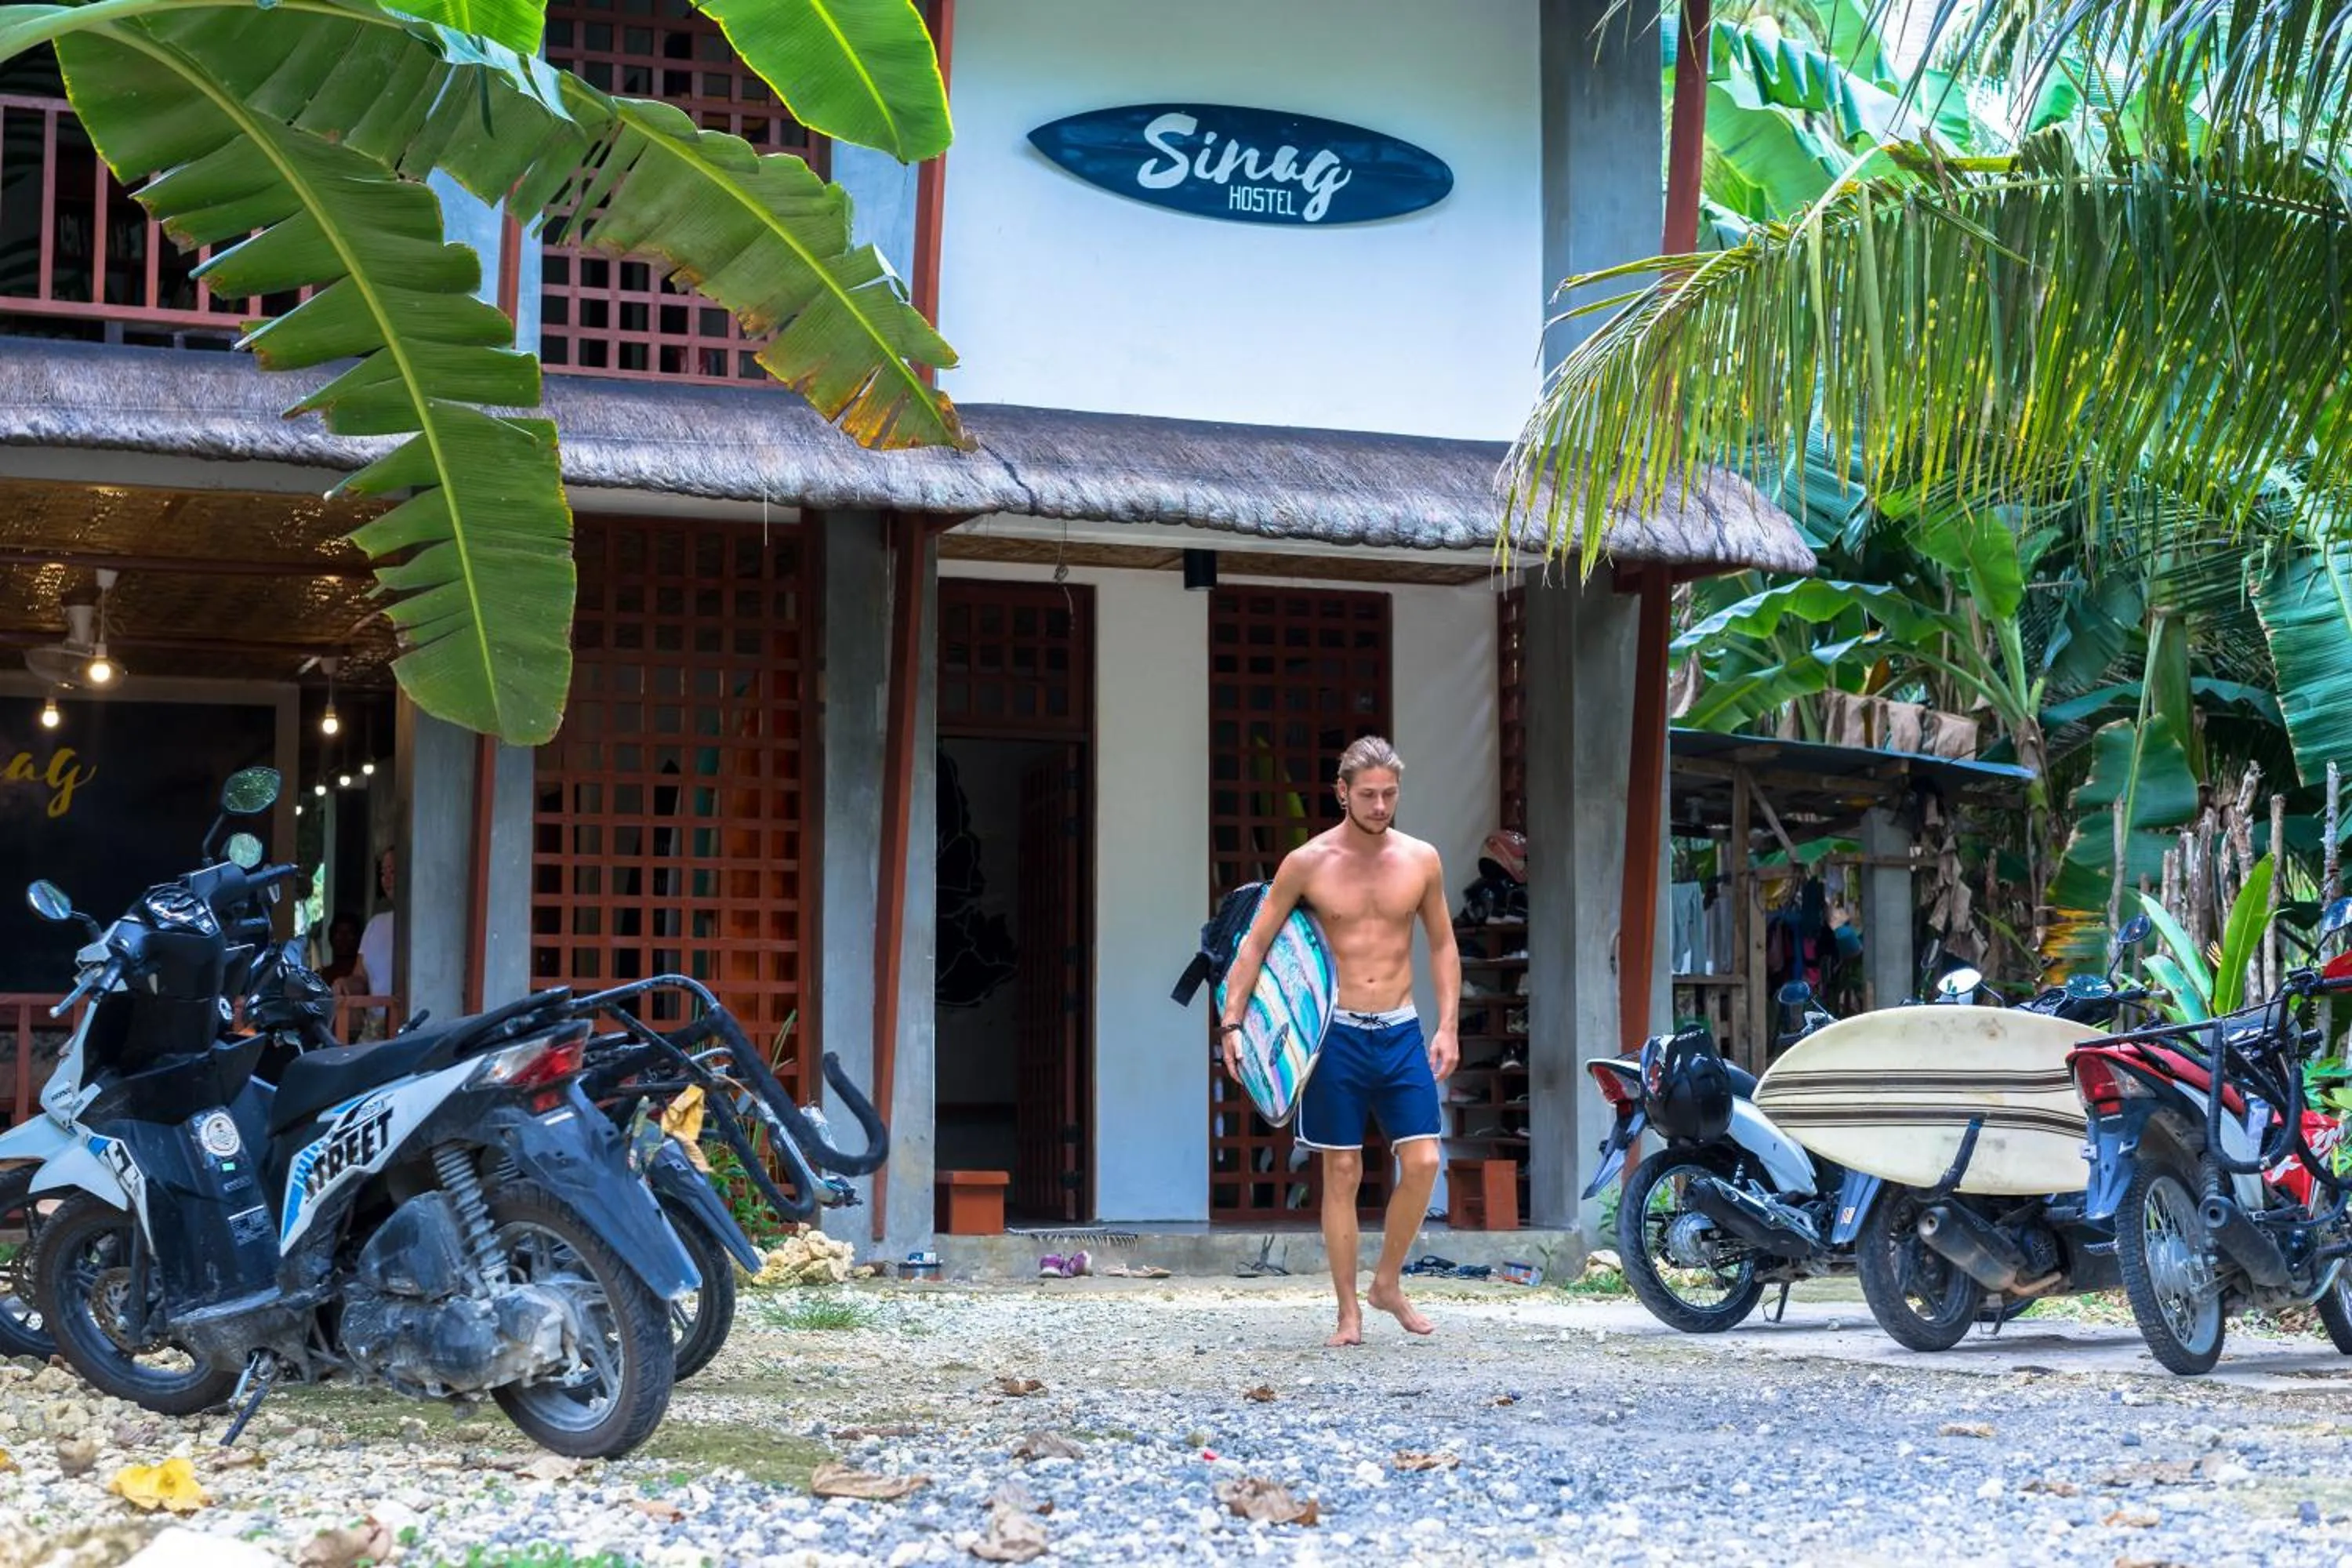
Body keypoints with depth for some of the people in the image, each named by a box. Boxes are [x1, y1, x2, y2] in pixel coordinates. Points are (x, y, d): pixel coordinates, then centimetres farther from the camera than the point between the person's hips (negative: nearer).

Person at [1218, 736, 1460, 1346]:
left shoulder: (1421, 860, 3)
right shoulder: (1307, 863, -4)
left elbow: (1443, 944, 13)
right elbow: (1255, 943, 1)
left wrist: (1448, 1026, 5)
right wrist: (1231, 1023, -7)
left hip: (1401, 1030, 2)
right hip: (1336, 1033, -2)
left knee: (1423, 1162, -6)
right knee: (1342, 1172, 0)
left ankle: (1387, 1283, 16)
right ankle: (1348, 1312, 8)